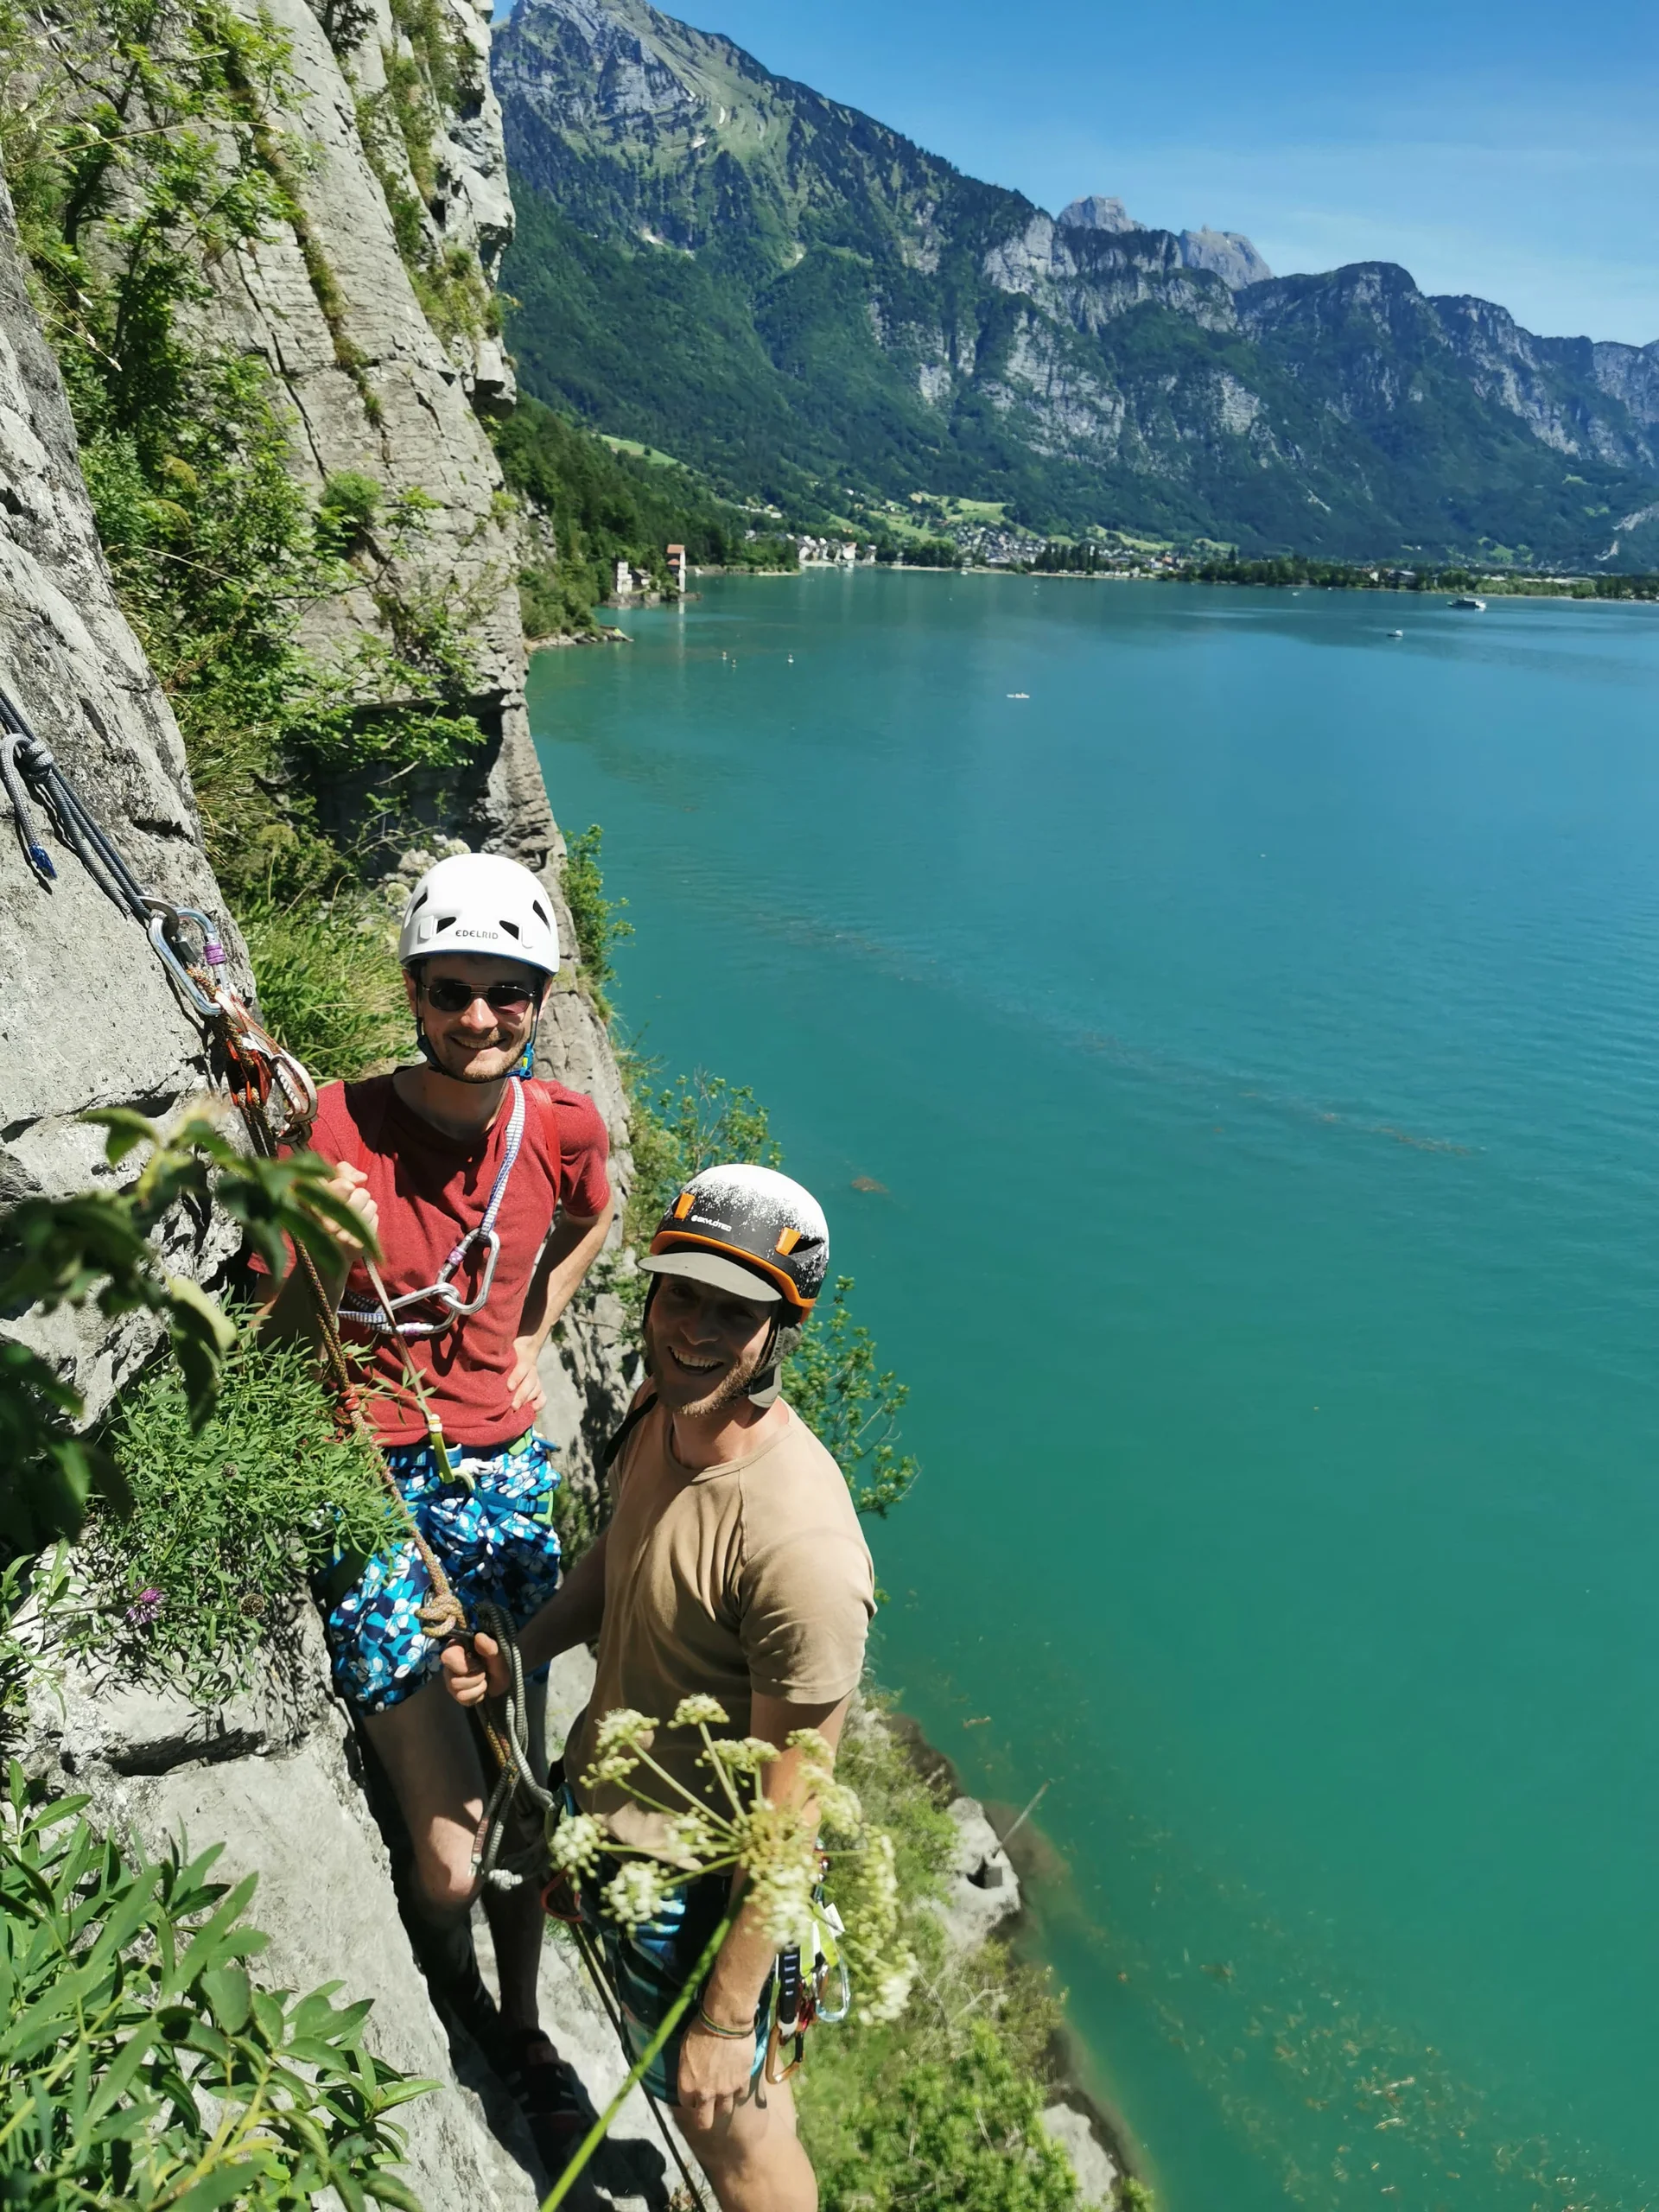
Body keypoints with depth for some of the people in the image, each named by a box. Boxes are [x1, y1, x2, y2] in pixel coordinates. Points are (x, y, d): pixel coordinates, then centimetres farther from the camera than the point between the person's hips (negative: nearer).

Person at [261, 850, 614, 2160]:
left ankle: (524, 2027, 42)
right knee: (450, 1847, -3)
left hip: (505, 1471, 4)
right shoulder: (340, 1127, -15)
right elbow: (281, 1335, -6)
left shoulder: (563, 1126, -5)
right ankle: (452, 2004, 34)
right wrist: (320, 1254, -25)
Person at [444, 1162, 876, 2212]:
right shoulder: (661, 1410, -12)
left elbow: (784, 1822, -26)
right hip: (600, 1805, 8)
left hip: (694, 1877, -7)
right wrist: (520, 1652, -5)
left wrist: (728, 2017, -16)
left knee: (726, 2114, 17)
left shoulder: (803, 1552, -37)